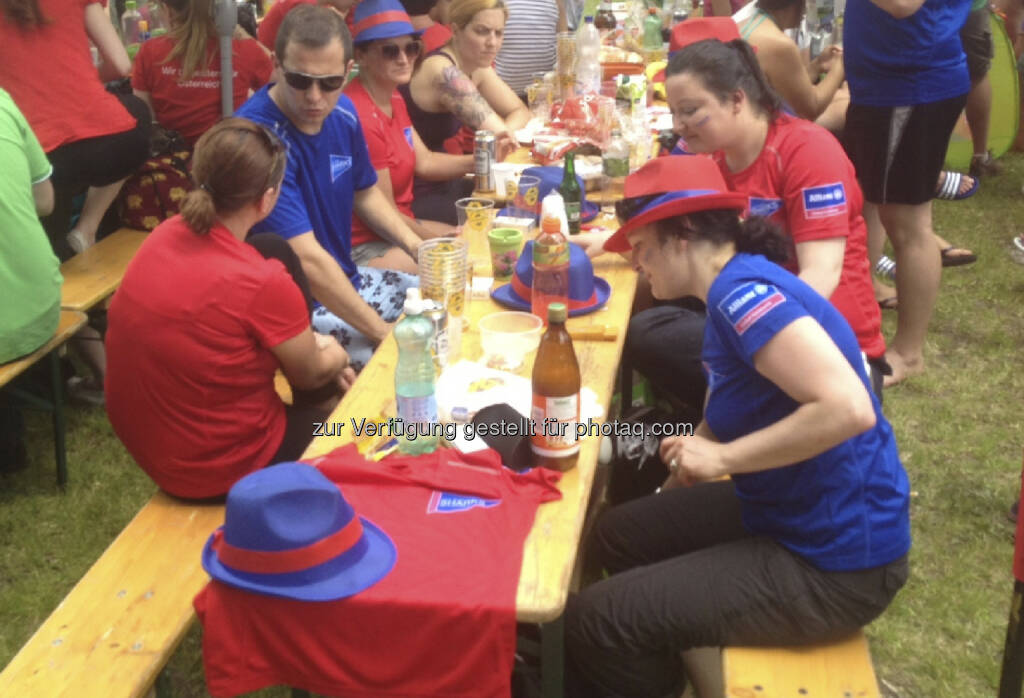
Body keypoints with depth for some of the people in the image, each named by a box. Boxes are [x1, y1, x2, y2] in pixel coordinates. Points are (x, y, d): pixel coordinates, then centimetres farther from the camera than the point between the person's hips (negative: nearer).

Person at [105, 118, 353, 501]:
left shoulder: (166, 234, -8)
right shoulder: (262, 283, -28)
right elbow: (310, 374, -9)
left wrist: (312, 345, 16)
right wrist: (336, 357, 13)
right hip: (214, 469, -7)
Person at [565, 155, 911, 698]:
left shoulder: (744, 290, -23)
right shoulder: (734, 290, 7)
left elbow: (848, 408, -33)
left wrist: (721, 458, -24)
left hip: (835, 562, -10)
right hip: (784, 512, 10)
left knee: (593, 623, -12)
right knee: (616, 538, 20)